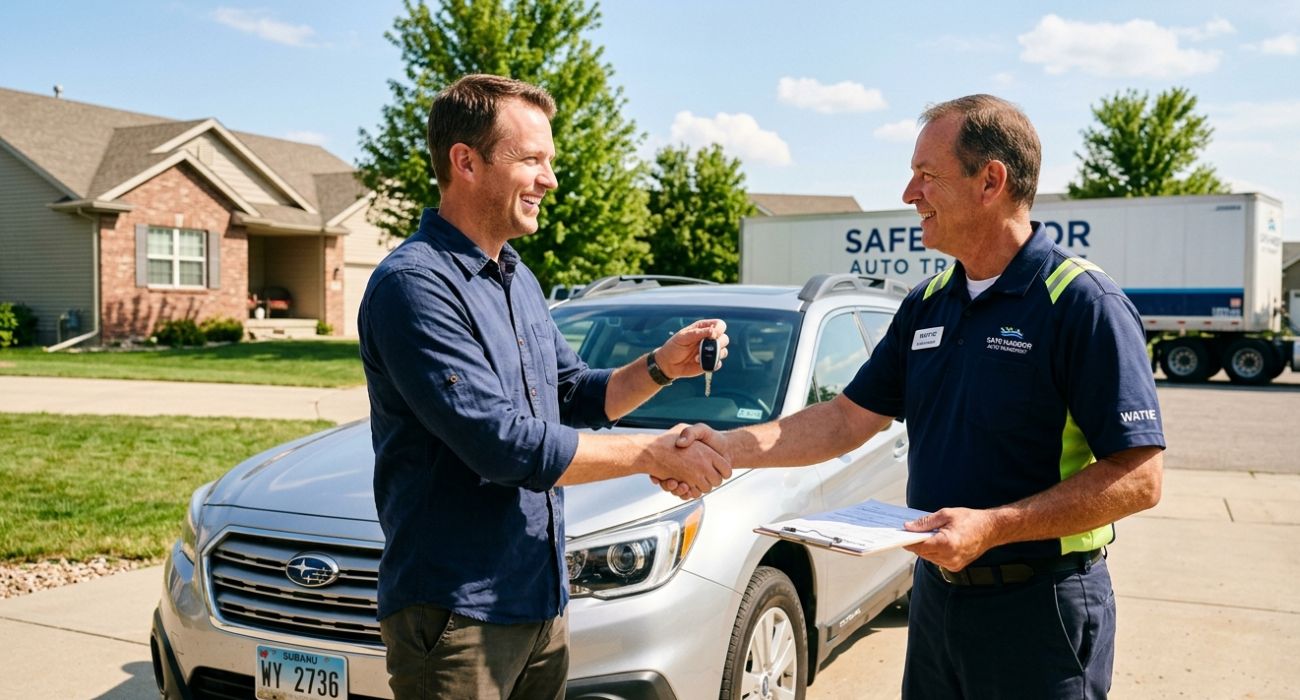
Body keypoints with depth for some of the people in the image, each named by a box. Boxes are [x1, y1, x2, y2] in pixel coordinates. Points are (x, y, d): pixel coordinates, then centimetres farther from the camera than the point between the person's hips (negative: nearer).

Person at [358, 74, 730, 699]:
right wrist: (655, 454, -16)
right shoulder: (413, 285, -19)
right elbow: (506, 446, -25)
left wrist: (660, 367, -1)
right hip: (458, 615, -8)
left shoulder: (518, 280, 12)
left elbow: (577, 397, 18)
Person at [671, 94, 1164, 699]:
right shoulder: (927, 304, 7)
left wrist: (993, 526, -27)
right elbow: (848, 419, 8)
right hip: (936, 591, 7)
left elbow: (1139, 477, -19)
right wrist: (730, 447, -3)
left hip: (1040, 606, -6)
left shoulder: (1082, 303, -16)